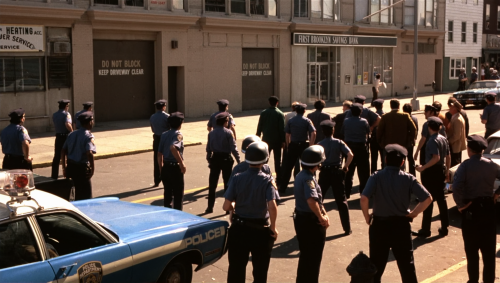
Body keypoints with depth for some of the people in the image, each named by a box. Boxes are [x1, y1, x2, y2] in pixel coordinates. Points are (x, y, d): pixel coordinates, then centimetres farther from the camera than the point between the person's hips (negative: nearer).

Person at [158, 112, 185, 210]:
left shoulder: (164, 135, 9)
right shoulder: (178, 135, -12)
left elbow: (159, 154, 10)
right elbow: (173, 148, -31)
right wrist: (182, 163, -26)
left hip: (165, 167, 7)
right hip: (175, 167, -6)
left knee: (167, 193, 16)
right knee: (178, 194, 4)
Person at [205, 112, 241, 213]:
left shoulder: (211, 133, 2)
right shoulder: (228, 133, -10)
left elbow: (208, 148, 6)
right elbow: (233, 148, -11)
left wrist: (209, 160, 16)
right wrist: (238, 161, -5)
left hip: (215, 158, 3)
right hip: (226, 159, -3)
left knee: (212, 184, 9)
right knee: (227, 183, 7)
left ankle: (210, 207, 12)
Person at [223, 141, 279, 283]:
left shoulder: (237, 178, -9)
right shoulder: (267, 180, -14)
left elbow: (226, 206, -10)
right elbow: (272, 207, -25)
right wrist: (273, 228, -10)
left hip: (239, 229, 2)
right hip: (260, 230, -2)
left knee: (236, 268, 14)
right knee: (260, 270, 15)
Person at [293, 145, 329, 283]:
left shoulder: (301, 175, 7)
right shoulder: (309, 179, -24)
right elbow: (311, 200, -39)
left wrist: (324, 214, 0)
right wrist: (321, 217, -25)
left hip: (301, 218, 9)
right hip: (311, 222, -9)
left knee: (305, 256, 22)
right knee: (313, 258, 7)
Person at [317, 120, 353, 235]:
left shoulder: (319, 144, -2)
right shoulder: (338, 142, -3)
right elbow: (350, 154, -14)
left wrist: (319, 167, 9)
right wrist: (345, 166, -3)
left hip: (324, 173, 0)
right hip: (337, 172, 0)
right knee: (341, 201, 6)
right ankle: (347, 228, 9)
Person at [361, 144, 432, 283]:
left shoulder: (376, 177, -9)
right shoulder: (408, 179, -5)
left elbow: (363, 199, -22)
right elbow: (427, 198, -10)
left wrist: (367, 217, -7)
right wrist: (413, 213, 2)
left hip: (379, 225, 0)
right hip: (401, 225, 1)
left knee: (376, 264, 13)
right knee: (407, 264, 13)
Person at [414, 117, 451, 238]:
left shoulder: (432, 141, -18)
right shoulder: (443, 139, 7)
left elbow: (436, 157, -28)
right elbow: (448, 156, 12)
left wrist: (423, 168, -24)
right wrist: (447, 171, 20)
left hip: (431, 172, -8)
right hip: (441, 171, 8)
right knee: (441, 199, 14)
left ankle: (425, 230, 4)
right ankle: (444, 228, 19)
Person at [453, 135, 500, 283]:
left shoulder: (465, 165, -11)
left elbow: (457, 187, -24)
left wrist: (460, 204, -12)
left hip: (471, 209, -3)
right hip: (488, 207, 3)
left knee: (471, 248, 9)